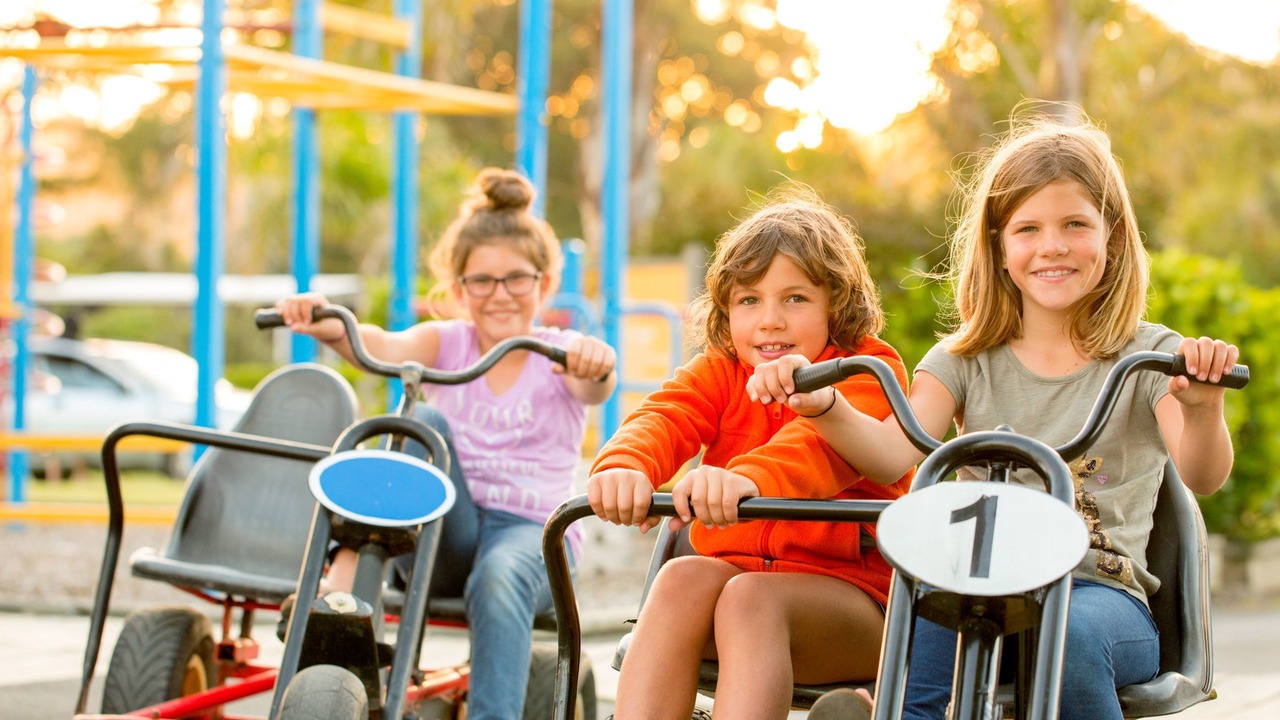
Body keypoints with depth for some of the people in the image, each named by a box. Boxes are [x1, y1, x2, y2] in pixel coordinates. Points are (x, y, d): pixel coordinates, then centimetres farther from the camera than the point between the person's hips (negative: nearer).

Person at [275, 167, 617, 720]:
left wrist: (597, 366, -47)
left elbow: (592, 386, -21)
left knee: (499, 577, -38)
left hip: (532, 529, -2)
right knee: (424, 420, -24)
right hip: (446, 532, 2)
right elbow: (386, 349, -14)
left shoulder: (560, 354, 4)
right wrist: (328, 327, -36)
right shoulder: (445, 344, 9)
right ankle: (341, 586, -35)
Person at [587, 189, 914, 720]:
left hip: (852, 596, -4)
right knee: (684, 578, -29)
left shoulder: (871, 372, -3)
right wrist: (624, 467, -40)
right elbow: (664, 419, -13)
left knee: (750, 598, -34)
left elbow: (829, 442, -27)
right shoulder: (719, 372, 10)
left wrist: (749, 479, -50)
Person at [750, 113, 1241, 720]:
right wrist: (823, 405, -26)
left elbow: (1200, 476, -11)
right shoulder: (967, 360, 12)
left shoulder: (1149, 354, 6)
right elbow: (894, 452, -6)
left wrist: (1203, 407, -35)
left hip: (1101, 588, 0)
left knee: (1068, 631, -36)